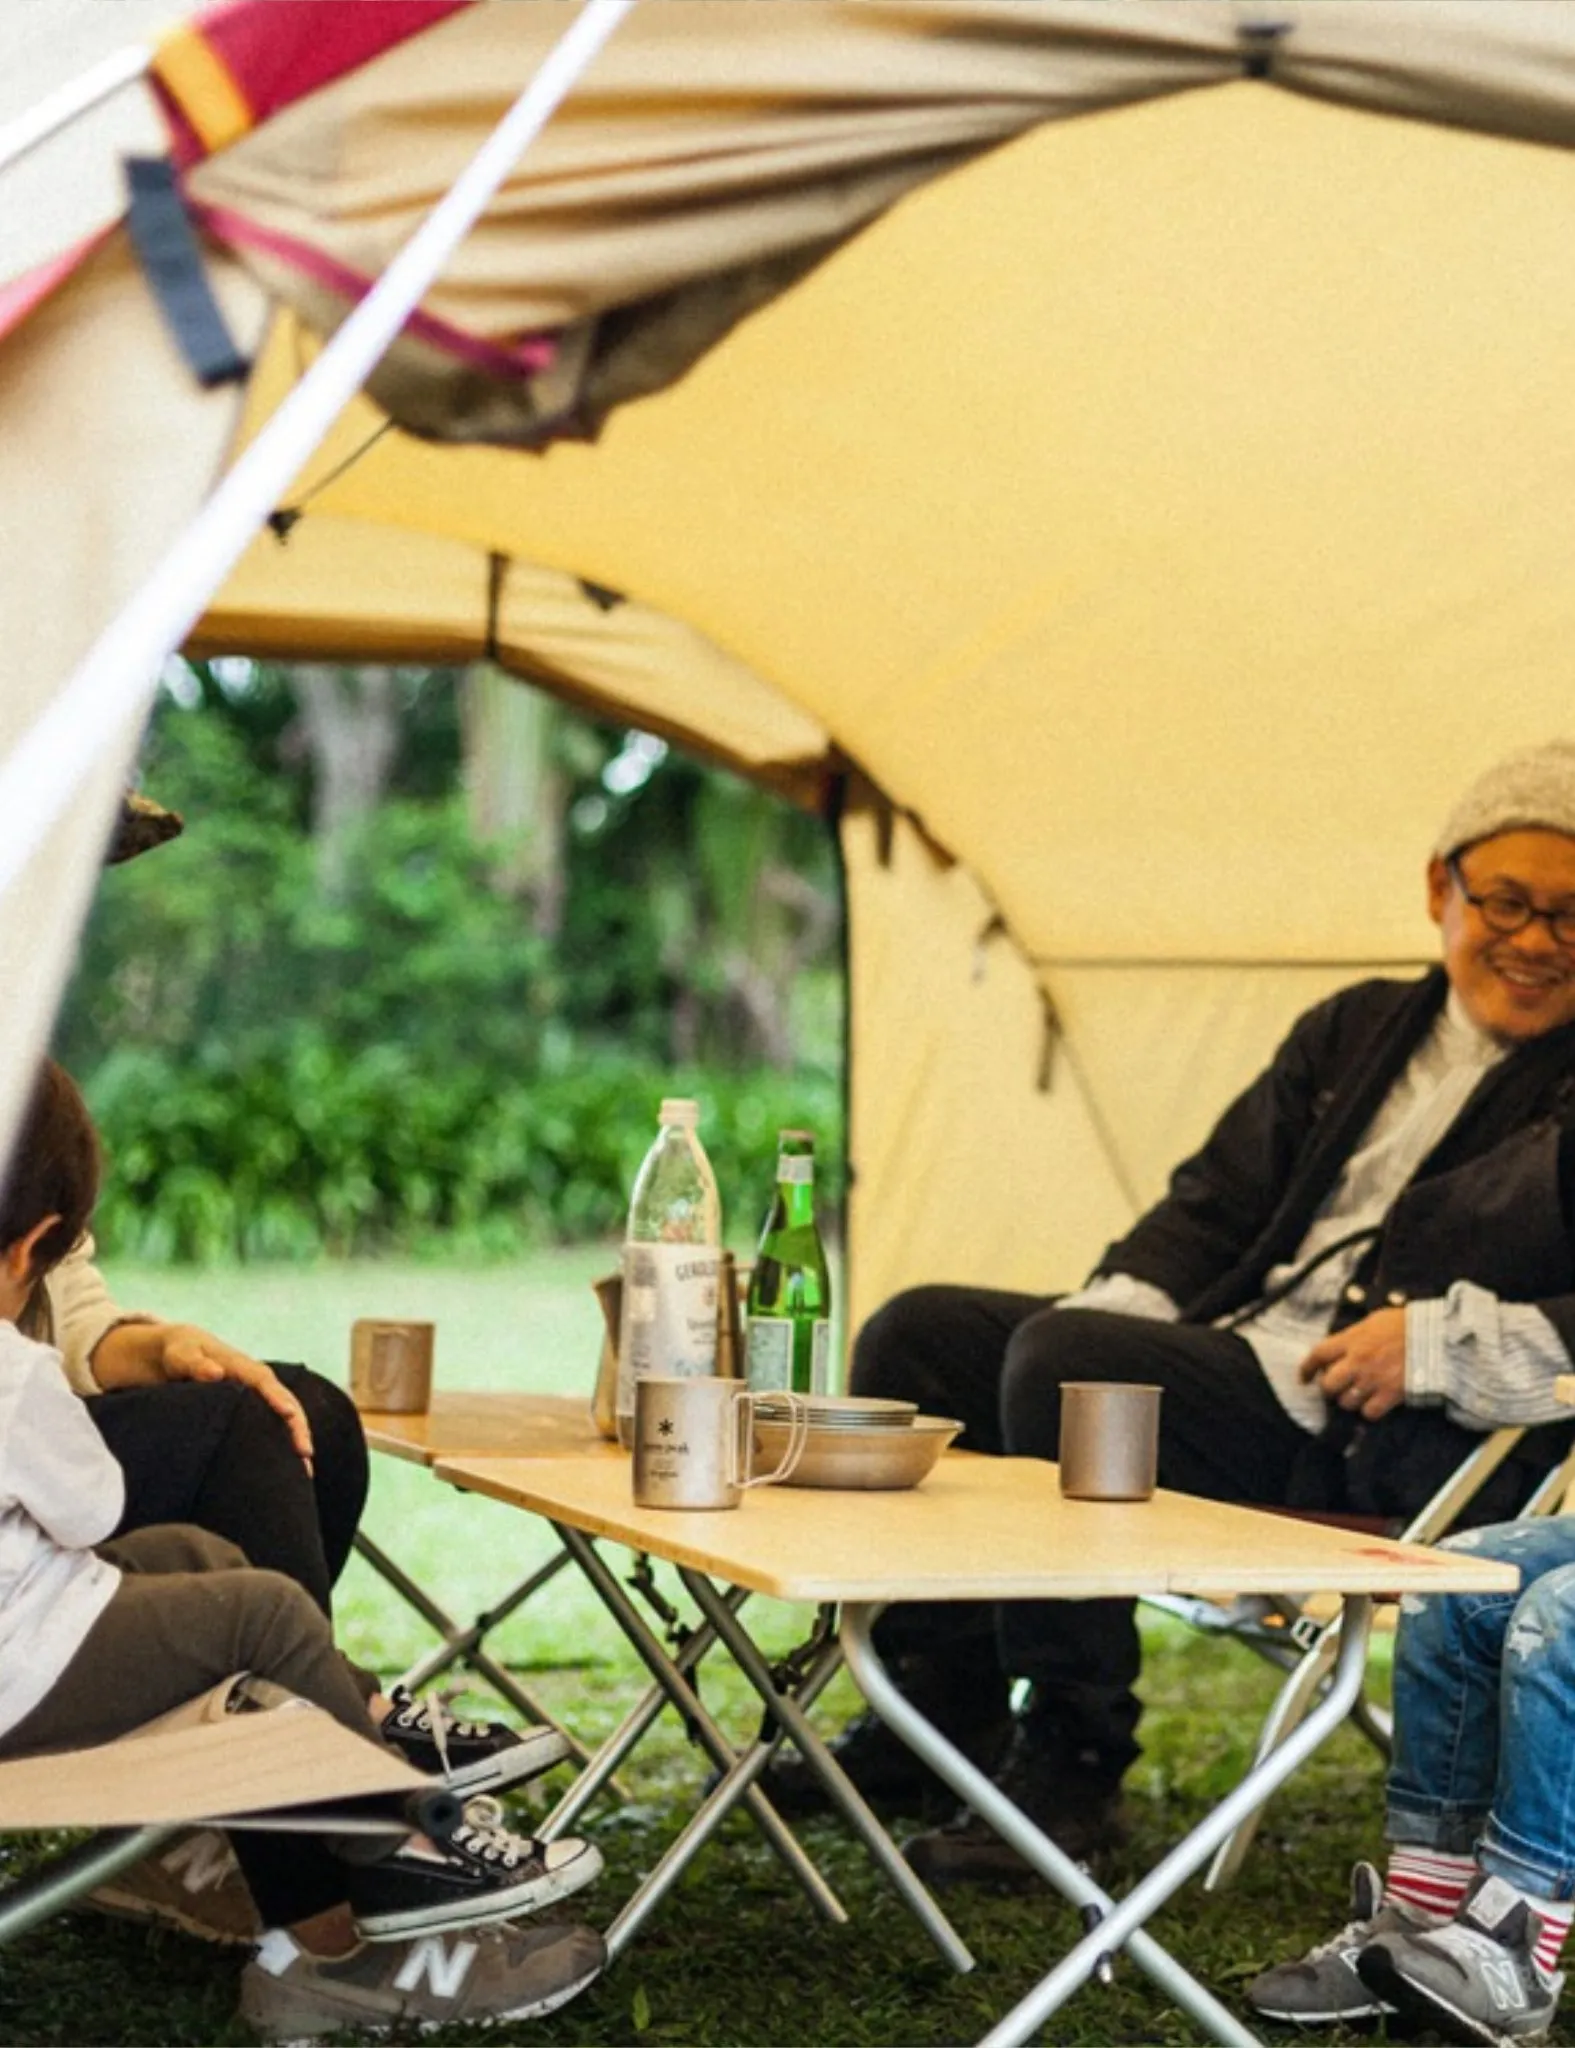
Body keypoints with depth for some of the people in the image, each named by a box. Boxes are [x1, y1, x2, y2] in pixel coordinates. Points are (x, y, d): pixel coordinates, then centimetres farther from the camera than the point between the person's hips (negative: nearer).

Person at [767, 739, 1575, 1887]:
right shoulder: (1358, 1032, 17)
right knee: (920, 1333, 1)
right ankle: (938, 1717, 5)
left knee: (1062, 1357, -28)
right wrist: (1115, 1310, -1)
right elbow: (1215, 1204, 18)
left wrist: (1443, 1341, -23)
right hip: (1229, 1351, 8)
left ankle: (1069, 1776, -19)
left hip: (1377, 1448, -8)